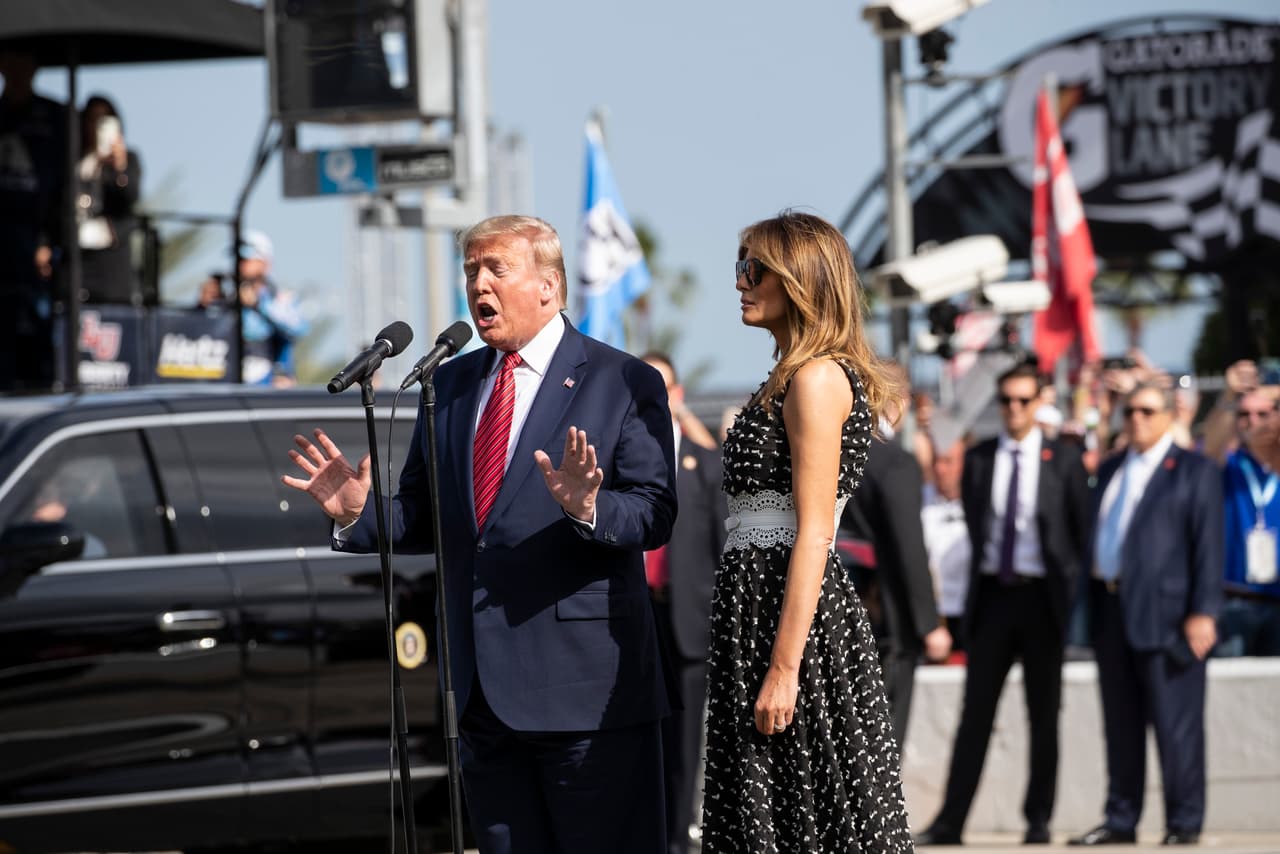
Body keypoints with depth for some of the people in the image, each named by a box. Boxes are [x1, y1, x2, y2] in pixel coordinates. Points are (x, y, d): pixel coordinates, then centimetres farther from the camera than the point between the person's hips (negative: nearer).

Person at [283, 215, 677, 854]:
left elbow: (653, 514, -10)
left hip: (584, 681, -6)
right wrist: (357, 516, -5)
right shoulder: (450, 385, 15)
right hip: (483, 687, 6)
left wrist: (588, 508, -30)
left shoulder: (624, 383, -2)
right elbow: (422, 517, 15)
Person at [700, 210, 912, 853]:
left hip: (791, 607, -10)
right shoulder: (790, 379, 18)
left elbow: (813, 535, -18)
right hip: (756, 600, 10)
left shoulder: (818, 378, -12)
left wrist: (783, 668, -22)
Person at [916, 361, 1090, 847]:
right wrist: (980, 578, 7)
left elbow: (1082, 529, 2)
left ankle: (1038, 820, 11)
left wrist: (1072, 589, -2)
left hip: (1042, 596, -2)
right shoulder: (978, 460, 6)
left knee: (1044, 713, 5)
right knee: (976, 712, 0)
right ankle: (951, 821, 0)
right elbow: (973, 526, 12)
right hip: (992, 592, 2)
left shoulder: (1063, 461, 0)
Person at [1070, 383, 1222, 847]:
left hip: (1165, 613, -6)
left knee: (1175, 723, -5)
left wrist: (1203, 612, -14)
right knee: (1120, 724, 9)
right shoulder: (1110, 471, 18)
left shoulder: (1195, 472, 0)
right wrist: (1092, 606, 11)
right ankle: (1120, 821, 14)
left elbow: (1208, 544, -6)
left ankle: (1184, 823, 1)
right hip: (1112, 611, 6)